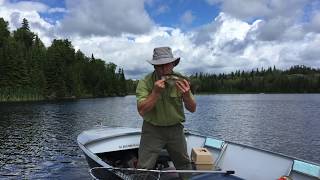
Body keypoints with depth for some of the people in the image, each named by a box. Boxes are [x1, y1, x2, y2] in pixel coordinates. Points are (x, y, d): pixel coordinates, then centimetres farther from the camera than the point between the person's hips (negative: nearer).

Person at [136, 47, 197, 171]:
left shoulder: (180, 80, -8)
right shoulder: (145, 82, -15)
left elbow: (192, 109, -6)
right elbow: (141, 111, -22)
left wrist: (187, 95, -27)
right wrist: (156, 92, -32)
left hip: (175, 128, 3)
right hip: (152, 129, -2)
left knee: (184, 165, 17)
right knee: (144, 168, -3)